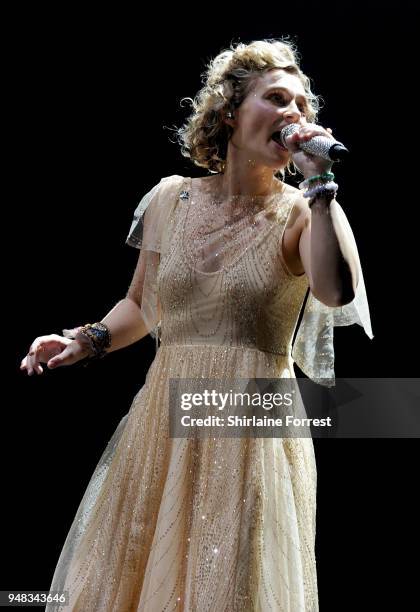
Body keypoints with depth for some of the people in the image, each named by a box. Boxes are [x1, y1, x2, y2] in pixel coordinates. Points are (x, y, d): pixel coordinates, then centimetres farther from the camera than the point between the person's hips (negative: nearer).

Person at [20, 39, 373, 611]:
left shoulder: (302, 212, -4)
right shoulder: (171, 199, 6)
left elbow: (336, 291, -26)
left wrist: (320, 181, -21)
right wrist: (88, 340, 1)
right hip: (165, 420, 3)